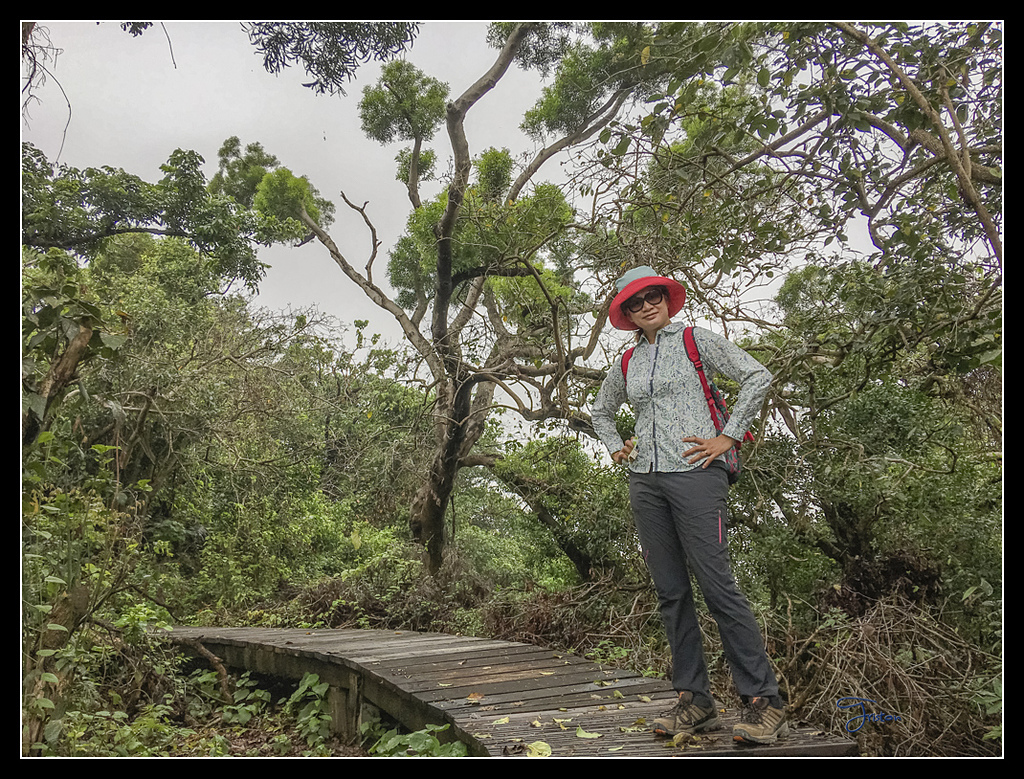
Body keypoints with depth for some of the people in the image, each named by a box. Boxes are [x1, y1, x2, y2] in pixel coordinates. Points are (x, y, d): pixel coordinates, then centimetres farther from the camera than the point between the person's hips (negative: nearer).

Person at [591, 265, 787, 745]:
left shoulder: (696, 341, 4)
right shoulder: (627, 364, 17)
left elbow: (757, 377, -3)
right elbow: (601, 411, 33)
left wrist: (728, 437, -8)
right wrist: (615, 447, 16)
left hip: (694, 472, -5)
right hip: (645, 481, 6)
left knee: (717, 585, -11)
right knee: (670, 592, 6)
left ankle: (763, 701, -1)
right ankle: (695, 700, 14)